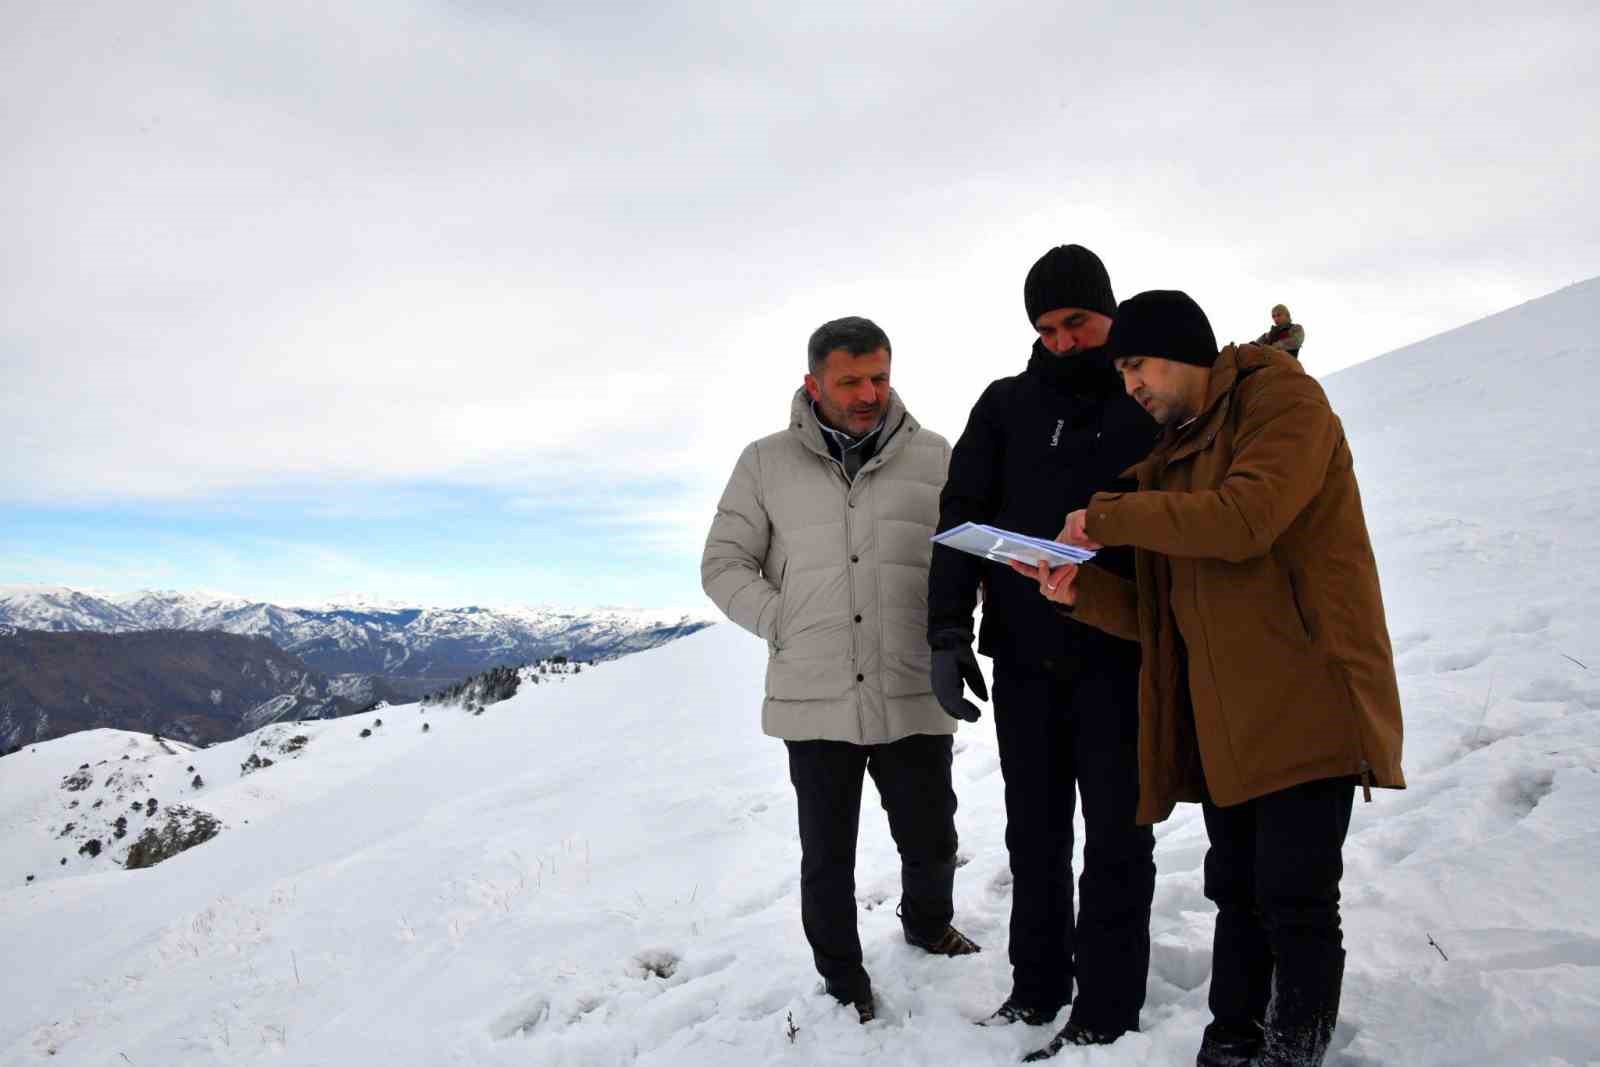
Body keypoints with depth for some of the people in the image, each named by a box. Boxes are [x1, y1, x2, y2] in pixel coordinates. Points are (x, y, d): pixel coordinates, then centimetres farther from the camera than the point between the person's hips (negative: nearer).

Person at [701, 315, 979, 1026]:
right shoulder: (767, 463, 3)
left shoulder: (934, 459, 3)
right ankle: (843, 983, 32)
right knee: (828, 859, 10)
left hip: (915, 699, 1)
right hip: (816, 701, 0)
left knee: (931, 843, 14)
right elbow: (724, 564, 6)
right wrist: (784, 625, -4)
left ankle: (928, 925, 46)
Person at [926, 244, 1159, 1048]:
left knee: (1115, 835, 4)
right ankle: (1037, 987, 25)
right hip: (1023, 655, 2)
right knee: (1034, 833, 12)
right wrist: (947, 632, -4)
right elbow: (962, 519, 5)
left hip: (1118, 653, -2)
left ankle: (1106, 1006, 14)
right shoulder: (1005, 406, 9)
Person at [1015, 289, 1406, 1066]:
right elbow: (1162, 613, 17)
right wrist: (1083, 592, -2)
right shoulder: (1172, 459, 19)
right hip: (1223, 718, 7)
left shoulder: (1283, 398, -3)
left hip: (1304, 704, -7)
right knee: (1236, 891, 14)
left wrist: (1108, 516, -15)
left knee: (1294, 900, -3)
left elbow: (1247, 516, -23)